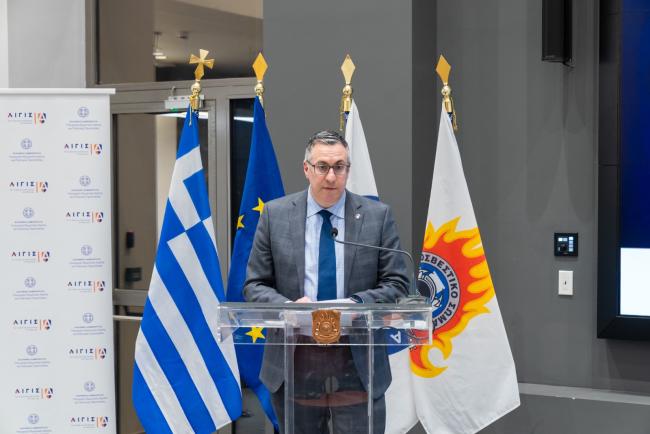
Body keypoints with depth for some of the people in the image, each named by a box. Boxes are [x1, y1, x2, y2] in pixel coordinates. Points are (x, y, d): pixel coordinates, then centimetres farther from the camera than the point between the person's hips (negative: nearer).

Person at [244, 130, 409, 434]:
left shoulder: (377, 215, 2)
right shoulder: (275, 214, 3)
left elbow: (396, 284, 2)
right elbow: (255, 285, 4)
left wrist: (355, 303, -16)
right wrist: (288, 306, -16)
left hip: (358, 367, -1)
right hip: (294, 366, 1)